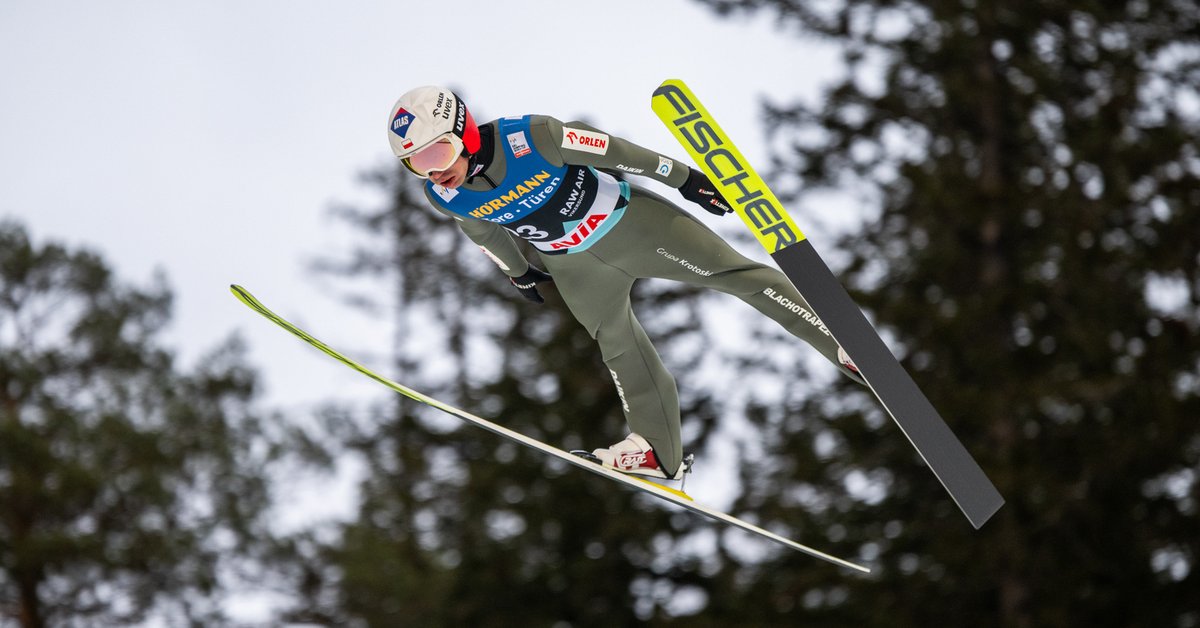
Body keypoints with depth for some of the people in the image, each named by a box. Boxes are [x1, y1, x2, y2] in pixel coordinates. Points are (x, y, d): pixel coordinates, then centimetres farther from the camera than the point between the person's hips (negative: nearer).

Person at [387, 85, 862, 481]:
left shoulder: (530, 138, -34)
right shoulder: (444, 197, -19)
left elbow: (613, 151, -21)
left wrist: (684, 178, -11)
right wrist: (518, 273, 20)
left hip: (629, 222, -4)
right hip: (577, 268, 4)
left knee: (734, 275, -6)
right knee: (620, 348, 14)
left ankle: (845, 346, -1)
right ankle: (657, 451, 28)